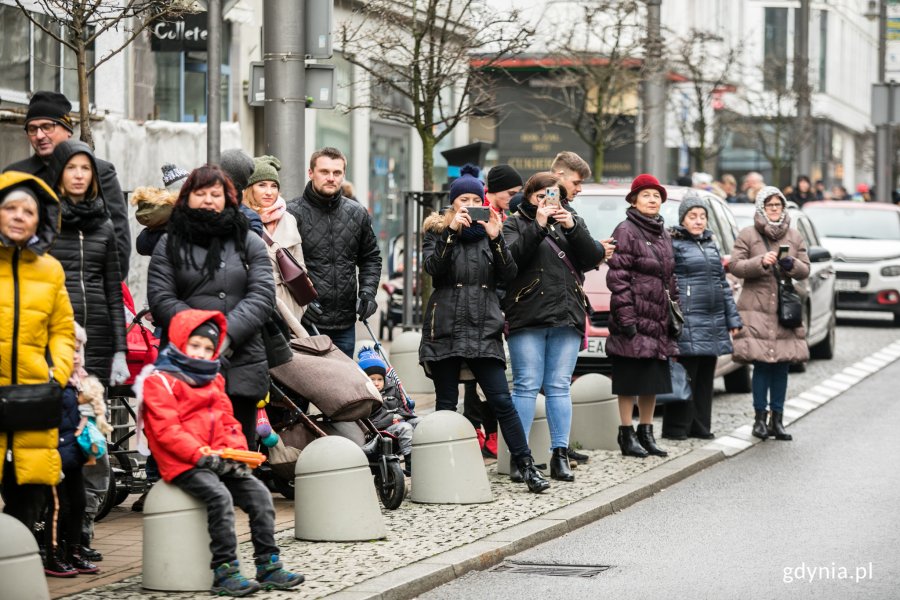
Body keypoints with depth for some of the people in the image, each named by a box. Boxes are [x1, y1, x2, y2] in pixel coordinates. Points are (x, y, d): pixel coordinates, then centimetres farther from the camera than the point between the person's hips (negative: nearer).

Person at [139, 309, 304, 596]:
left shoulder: (213, 381, 22)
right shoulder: (159, 381, -3)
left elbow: (228, 422, 18)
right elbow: (166, 430, -13)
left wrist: (237, 453, -2)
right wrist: (201, 455, -22)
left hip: (219, 461, 7)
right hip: (182, 465, -7)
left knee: (259, 492, -10)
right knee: (219, 496, -31)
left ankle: (268, 565, -8)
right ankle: (224, 572, -29)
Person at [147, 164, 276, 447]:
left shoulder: (249, 242, 14)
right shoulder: (170, 244, 11)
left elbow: (262, 296, 2)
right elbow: (160, 299, -1)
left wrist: (229, 333, -13)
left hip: (242, 366, 2)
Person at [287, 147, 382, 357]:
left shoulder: (357, 214, 10)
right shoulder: (293, 213, -6)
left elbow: (371, 258, 21)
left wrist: (367, 292, 5)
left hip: (345, 323, 5)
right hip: (305, 323, -5)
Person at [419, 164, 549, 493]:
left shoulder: (489, 232, 14)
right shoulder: (437, 231, 9)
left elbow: (509, 275, 2)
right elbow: (433, 268, -9)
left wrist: (495, 238, -10)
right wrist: (452, 231, -17)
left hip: (484, 330, 1)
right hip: (445, 328, -1)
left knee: (501, 400, -6)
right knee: (446, 404, 4)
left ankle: (526, 466, -5)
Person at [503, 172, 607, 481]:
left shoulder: (573, 222, 18)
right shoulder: (516, 223, 7)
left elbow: (594, 258, 3)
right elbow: (510, 257, -12)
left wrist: (572, 229, -10)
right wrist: (537, 226, -17)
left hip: (566, 316, 3)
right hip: (527, 317, -3)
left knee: (559, 387, 3)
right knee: (526, 386, -5)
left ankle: (560, 455, 5)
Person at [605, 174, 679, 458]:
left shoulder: (662, 234, 18)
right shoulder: (626, 231, -7)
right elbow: (618, 276, -13)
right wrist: (625, 315, -18)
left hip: (658, 320, 8)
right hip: (635, 318, -8)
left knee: (654, 380, 11)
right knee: (630, 380, -4)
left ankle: (646, 432, 19)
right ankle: (627, 436, 2)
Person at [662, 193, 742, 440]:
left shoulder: (711, 245, 20)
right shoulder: (673, 244, -3)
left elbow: (723, 283, 23)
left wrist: (732, 318, 19)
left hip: (712, 322, 7)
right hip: (687, 321, -7)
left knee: (705, 377, 9)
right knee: (685, 375, -8)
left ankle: (700, 426, 16)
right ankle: (676, 427, -3)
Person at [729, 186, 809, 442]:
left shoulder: (794, 236, 13)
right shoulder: (747, 235, 3)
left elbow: (805, 269, 13)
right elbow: (735, 265, -4)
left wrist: (792, 265, -9)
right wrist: (760, 262, -18)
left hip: (786, 308, 3)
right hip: (757, 308, -3)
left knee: (782, 365, 3)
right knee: (761, 363, -7)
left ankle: (777, 419, 10)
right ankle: (760, 418, 1)